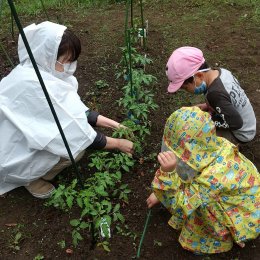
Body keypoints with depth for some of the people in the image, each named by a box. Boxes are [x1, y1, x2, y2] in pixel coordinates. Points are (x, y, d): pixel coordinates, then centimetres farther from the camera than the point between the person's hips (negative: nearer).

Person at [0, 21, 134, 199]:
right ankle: (31, 178, 2)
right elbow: (74, 131, -27)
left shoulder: (43, 70, -6)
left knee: (77, 121, 5)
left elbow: (77, 111, 0)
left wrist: (114, 125, -5)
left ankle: (32, 171, 13)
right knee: (76, 145, -20)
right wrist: (117, 144, -16)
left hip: (25, 137, 9)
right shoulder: (33, 84, -31)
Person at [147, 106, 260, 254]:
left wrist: (168, 172, -44)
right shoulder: (214, 146, -17)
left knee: (198, 197, -24)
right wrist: (160, 194, 6)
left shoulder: (214, 176, -39)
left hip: (246, 217, -7)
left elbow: (178, 205, -28)